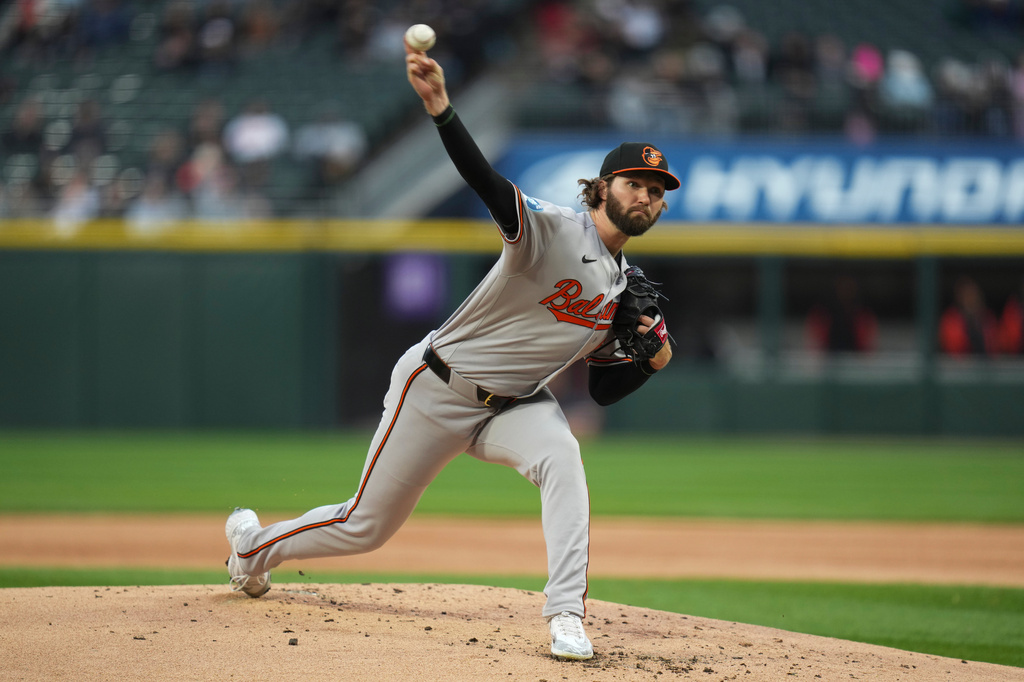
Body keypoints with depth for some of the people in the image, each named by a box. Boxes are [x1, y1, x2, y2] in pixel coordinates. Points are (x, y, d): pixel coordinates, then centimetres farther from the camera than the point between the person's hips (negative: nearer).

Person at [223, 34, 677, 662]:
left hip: (515, 405, 5)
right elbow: (486, 181, -35)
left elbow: (603, 389, 12)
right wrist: (441, 108, -52)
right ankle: (255, 544, 36)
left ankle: (567, 616, -34)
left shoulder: (627, 289, 5)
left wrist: (654, 361, -10)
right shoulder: (552, 230, -17)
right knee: (366, 526, 5)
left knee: (561, 455, -32)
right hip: (437, 389, -5)